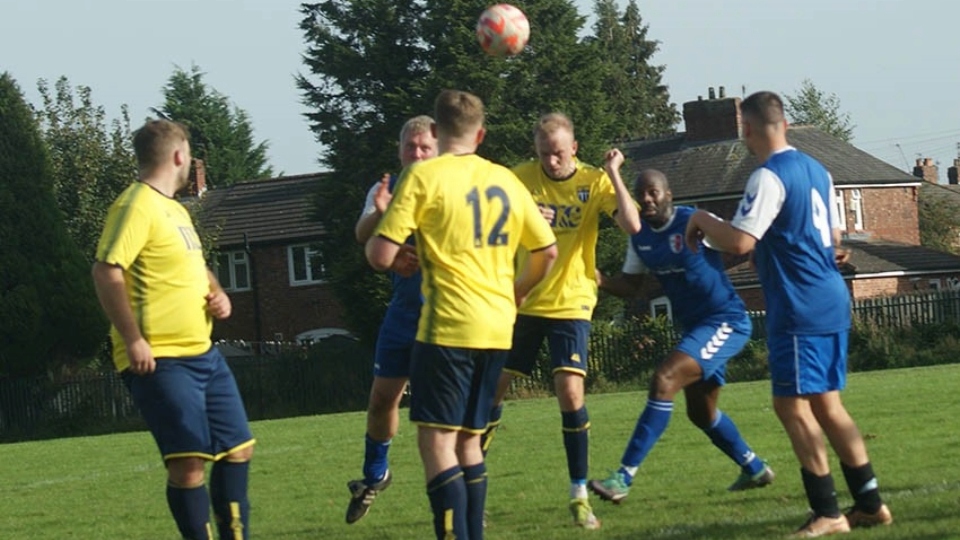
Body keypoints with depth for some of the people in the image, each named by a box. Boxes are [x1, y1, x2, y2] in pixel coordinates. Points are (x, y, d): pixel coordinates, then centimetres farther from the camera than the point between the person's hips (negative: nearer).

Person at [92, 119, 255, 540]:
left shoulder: (175, 209, 18)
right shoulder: (137, 206, -12)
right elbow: (106, 271, -21)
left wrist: (218, 294, 11)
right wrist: (133, 340, -24)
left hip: (203, 353, 10)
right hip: (160, 360, -10)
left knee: (237, 447, 13)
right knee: (189, 461, -12)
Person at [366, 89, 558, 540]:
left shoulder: (423, 176, -6)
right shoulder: (505, 180, 11)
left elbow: (382, 256, -10)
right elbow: (547, 251, 17)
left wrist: (373, 238, 13)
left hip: (448, 326, -6)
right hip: (497, 329, 6)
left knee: (437, 441, -6)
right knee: (468, 439, 15)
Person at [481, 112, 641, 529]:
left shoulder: (594, 182, -6)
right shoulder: (520, 178, -4)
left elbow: (632, 225, -19)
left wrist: (613, 173, -22)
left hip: (571, 304, -2)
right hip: (521, 302, 2)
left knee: (571, 393, -13)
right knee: (493, 388, 5)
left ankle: (579, 495, -2)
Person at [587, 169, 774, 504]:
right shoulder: (640, 236, 4)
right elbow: (632, 287, 10)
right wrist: (600, 281, -11)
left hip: (726, 322, -9)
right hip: (695, 326, 9)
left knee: (664, 381, -24)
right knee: (701, 413, 20)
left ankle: (623, 478, -26)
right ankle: (754, 469, 43)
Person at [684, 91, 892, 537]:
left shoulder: (769, 177, -14)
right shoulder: (817, 171, 14)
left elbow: (739, 242, -21)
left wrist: (702, 220, -4)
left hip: (799, 308, -9)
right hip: (832, 302, 9)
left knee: (792, 404, -4)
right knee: (826, 402, 14)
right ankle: (869, 504, 14)